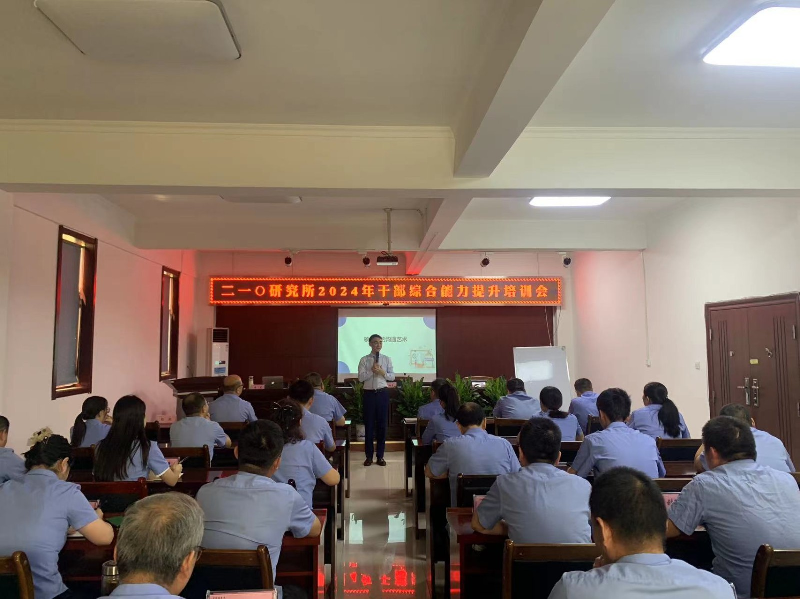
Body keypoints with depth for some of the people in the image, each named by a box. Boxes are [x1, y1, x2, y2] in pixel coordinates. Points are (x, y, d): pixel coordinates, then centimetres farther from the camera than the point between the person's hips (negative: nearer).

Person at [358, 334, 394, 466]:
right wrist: (372, 370, -19)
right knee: (369, 424, 5)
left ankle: (380, 456, 16)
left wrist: (383, 372, -14)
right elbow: (360, 377, -8)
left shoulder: (387, 359, 6)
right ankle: (369, 456, 15)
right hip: (369, 393, -1)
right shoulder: (364, 360, 0)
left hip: (382, 393, 1)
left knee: (382, 424, 5)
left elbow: (392, 376, 3)